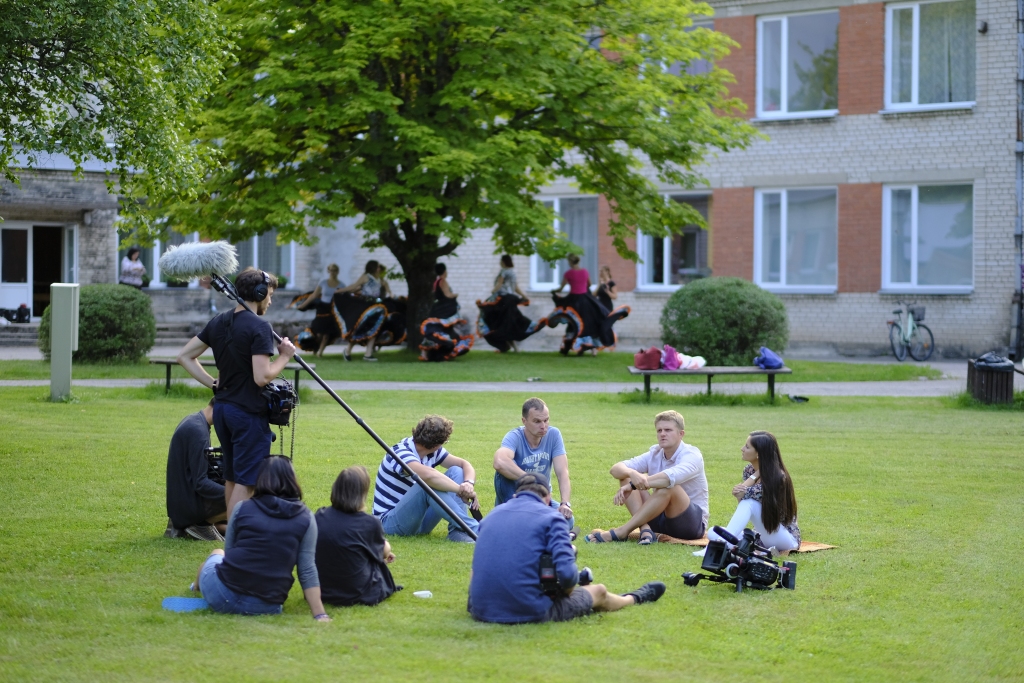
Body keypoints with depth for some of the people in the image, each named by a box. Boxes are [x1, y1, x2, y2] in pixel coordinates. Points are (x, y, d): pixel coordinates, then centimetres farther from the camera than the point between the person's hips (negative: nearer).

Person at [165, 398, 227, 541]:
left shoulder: (192, 421, 9)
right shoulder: (198, 431, -22)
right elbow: (200, 483, -23)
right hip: (190, 506, -10)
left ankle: (183, 526, 11)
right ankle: (200, 524, -5)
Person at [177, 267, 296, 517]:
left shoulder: (218, 322, 9)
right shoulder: (259, 327, -16)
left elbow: (184, 356, 12)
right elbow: (261, 377, -23)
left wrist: (213, 383, 9)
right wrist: (284, 356, -8)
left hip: (222, 408, 8)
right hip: (248, 412, -8)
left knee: (232, 477, 18)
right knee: (245, 482, -5)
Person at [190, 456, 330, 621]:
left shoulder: (242, 509, 1)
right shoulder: (305, 519, 0)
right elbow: (307, 571, -5)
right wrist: (320, 614, -4)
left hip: (222, 598, -1)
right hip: (264, 609, 1)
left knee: (217, 554, 37)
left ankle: (198, 587, 60)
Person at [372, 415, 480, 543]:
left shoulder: (432, 451, 2)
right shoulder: (401, 453, -24)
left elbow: (464, 464, 1)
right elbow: (429, 475, -43)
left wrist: (469, 483, -22)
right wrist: (461, 490, -37)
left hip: (420, 519, 8)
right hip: (391, 522, -8)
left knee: (456, 471, -7)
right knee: (429, 484, -34)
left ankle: (458, 531, -22)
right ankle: (473, 529, -34)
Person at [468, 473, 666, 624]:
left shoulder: (491, 515, 12)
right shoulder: (551, 517, -3)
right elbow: (566, 574, -14)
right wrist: (566, 590, 10)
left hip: (481, 609, 5)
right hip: (529, 612, -5)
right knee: (598, 591, 20)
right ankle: (633, 599, 55)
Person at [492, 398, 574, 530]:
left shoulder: (553, 435, -8)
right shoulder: (514, 437, -21)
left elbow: (562, 473, -16)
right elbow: (499, 462, -44)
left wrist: (566, 504, -32)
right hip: (513, 498, -4)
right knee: (505, 470, -33)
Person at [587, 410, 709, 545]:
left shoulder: (692, 455, -14)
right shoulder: (654, 454, 3)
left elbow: (672, 476, -37)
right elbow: (616, 468, -7)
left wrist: (632, 486, -39)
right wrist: (631, 473, -32)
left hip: (695, 522, -6)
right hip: (662, 518, 6)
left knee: (668, 485, -34)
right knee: (625, 478, -6)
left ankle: (622, 532, -32)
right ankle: (645, 529, -27)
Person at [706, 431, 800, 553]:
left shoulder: (777, 477, -20)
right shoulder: (749, 470, 3)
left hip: (787, 537, -8)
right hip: (762, 535, 8)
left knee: (749, 502, -29)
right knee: (712, 533, -10)